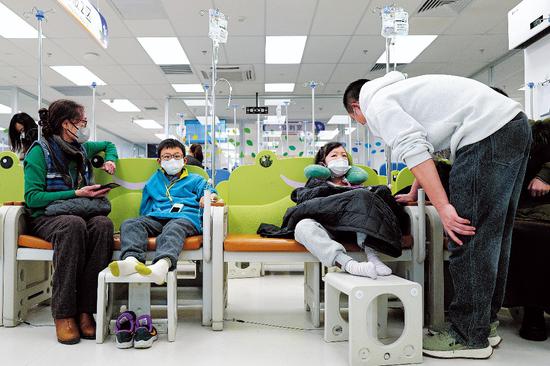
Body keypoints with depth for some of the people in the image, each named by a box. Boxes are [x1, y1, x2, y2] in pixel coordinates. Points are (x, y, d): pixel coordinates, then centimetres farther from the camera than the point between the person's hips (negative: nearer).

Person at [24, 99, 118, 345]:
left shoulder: (82, 148, 12)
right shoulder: (40, 151, -4)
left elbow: (108, 144, 34)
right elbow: (32, 198, -11)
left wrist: (110, 159, 13)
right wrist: (76, 194, -16)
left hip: (79, 212, 4)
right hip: (46, 216, -4)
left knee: (103, 224, -33)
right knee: (73, 224, -40)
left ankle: (85, 310, -32)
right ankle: (63, 314, -33)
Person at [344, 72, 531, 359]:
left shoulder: (377, 104, 0)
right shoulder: (398, 89, 30)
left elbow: (414, 150, -16)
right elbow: (422, 140, 38)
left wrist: (442, 206, -19)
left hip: (487, 135, -10)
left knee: (469, 239, -5)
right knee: (493, 238, 14)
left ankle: (471, 337, 5)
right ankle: (486, 321, 26)